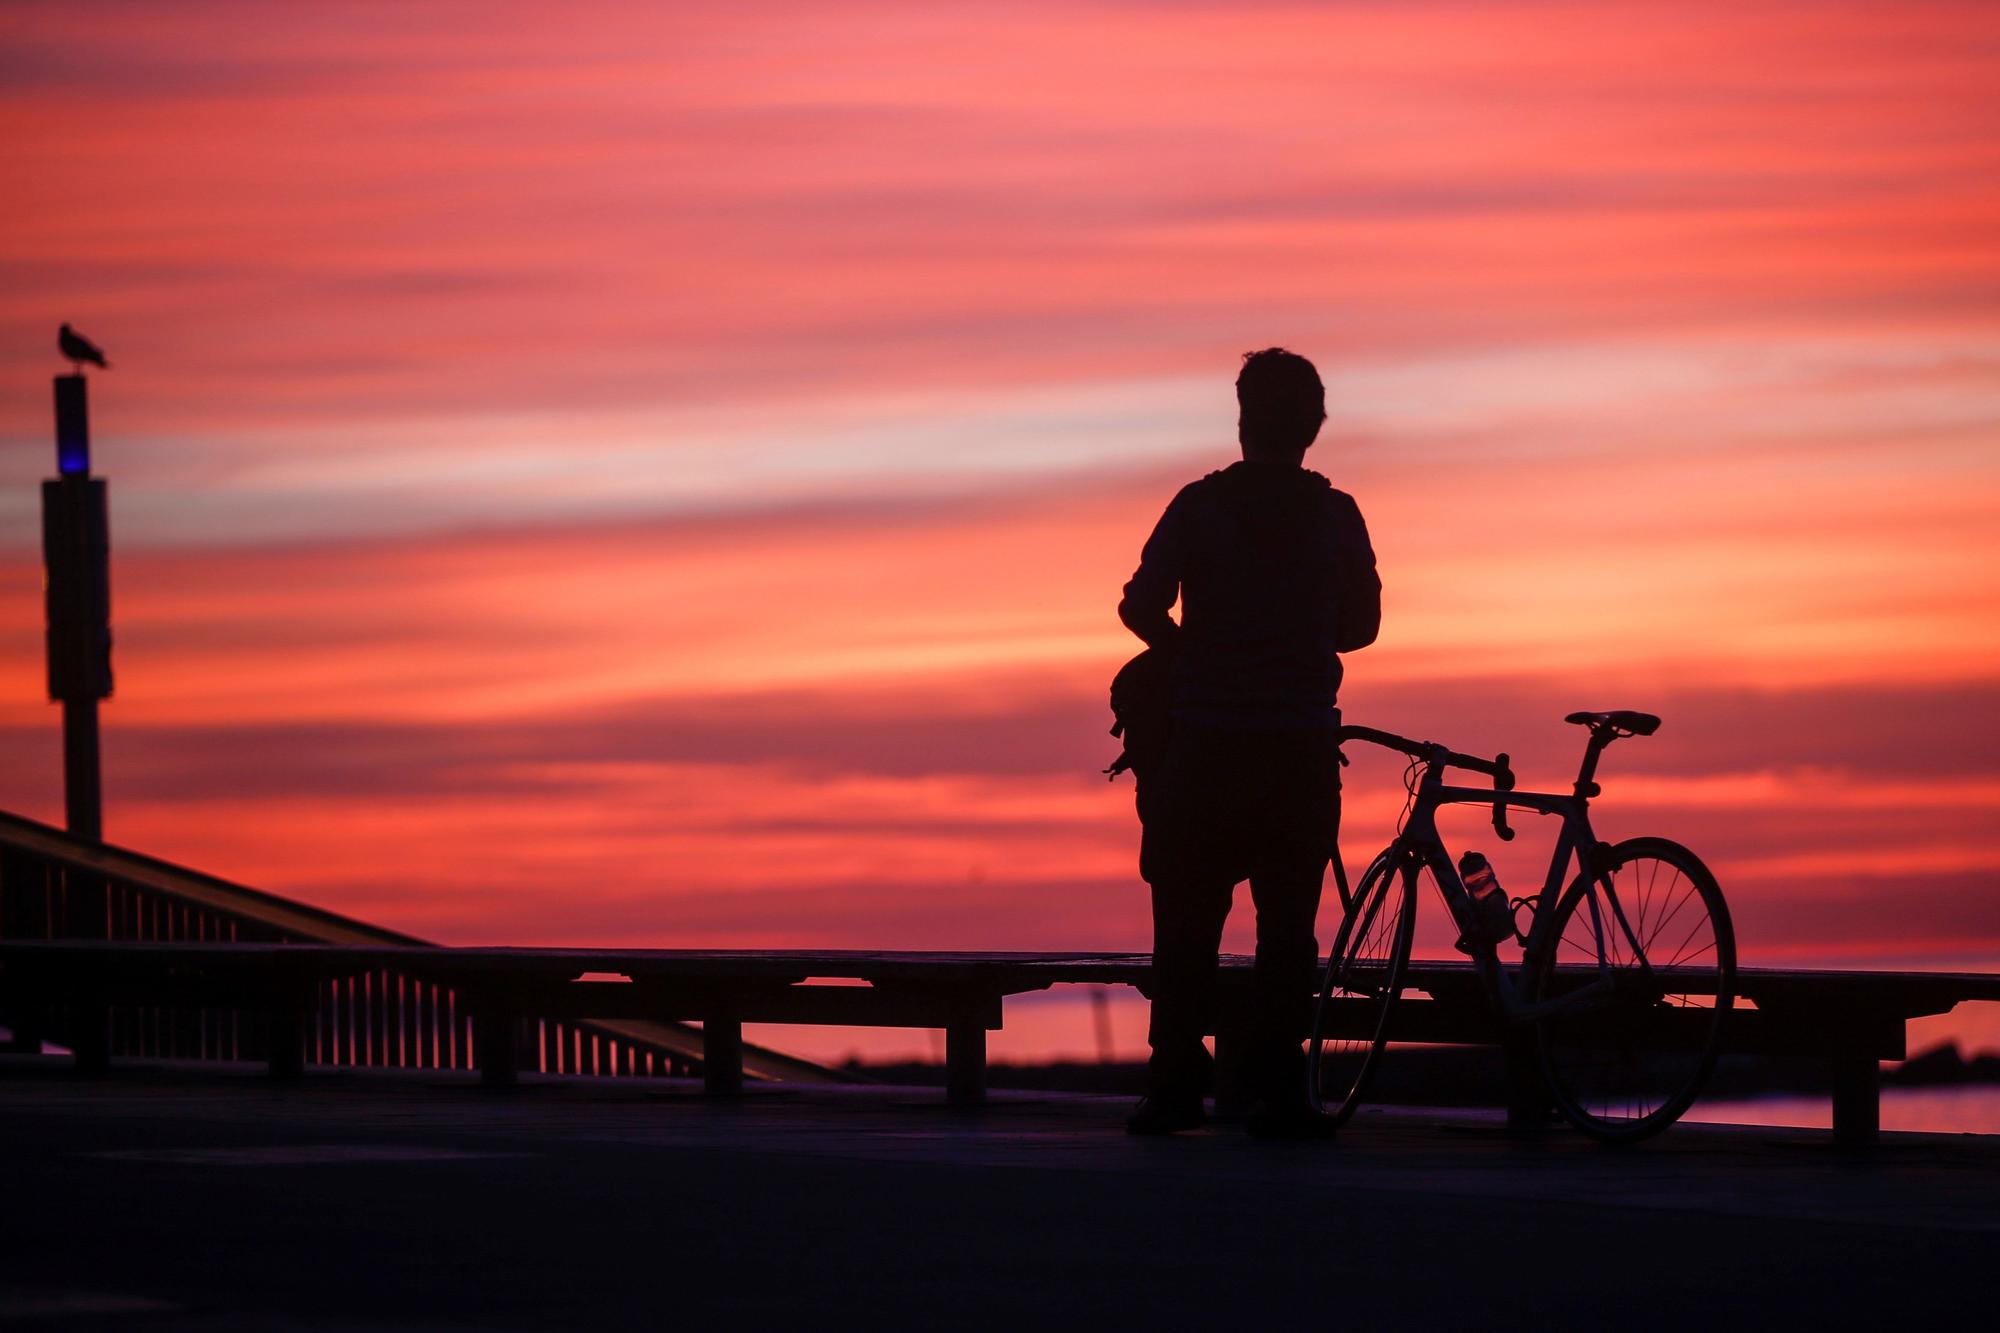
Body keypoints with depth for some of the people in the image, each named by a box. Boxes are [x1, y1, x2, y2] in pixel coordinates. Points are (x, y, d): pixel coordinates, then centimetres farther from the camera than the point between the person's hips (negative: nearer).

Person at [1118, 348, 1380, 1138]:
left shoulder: (1201, 506, -3)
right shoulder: (1336, 516, 3)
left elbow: (1142, 607, -5)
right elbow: (1362, 624, 13)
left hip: (1209, 744, -1)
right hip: (1305, 749, 1)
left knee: (1187, 922, 5)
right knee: (1287, 923, 5)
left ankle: (1176, 1086, 0)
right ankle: (1279, 1091, -1)